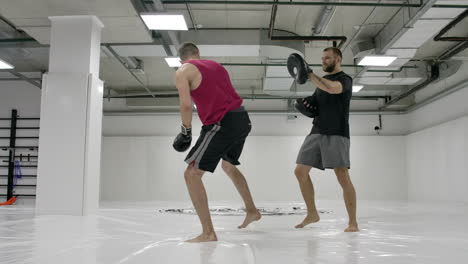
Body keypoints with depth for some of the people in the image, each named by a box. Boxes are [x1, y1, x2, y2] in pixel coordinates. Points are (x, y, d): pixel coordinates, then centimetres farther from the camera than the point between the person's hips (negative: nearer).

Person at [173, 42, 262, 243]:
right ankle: (252, 211, 40)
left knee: (192, 174, -2)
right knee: (228, 166, 31)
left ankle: (208, 232, -7)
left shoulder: (182, 72, 0)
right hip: (242, 118, 8)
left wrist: (186, 131, 0)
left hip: (222, 124, -8)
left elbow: (186, 105, -11)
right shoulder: (216, 65, 21)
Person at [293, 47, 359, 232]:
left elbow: (332, 88, -26)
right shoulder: (322, 80, 20)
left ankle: (353, 222, -6)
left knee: (342, 176, -14)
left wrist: (309, 74, -24)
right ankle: (312, 214, 15)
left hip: (336, 134, -7)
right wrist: (309, 103, 5)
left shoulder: (345, 79, -3)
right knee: (300, 171, 2)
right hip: (317, 132, 7)